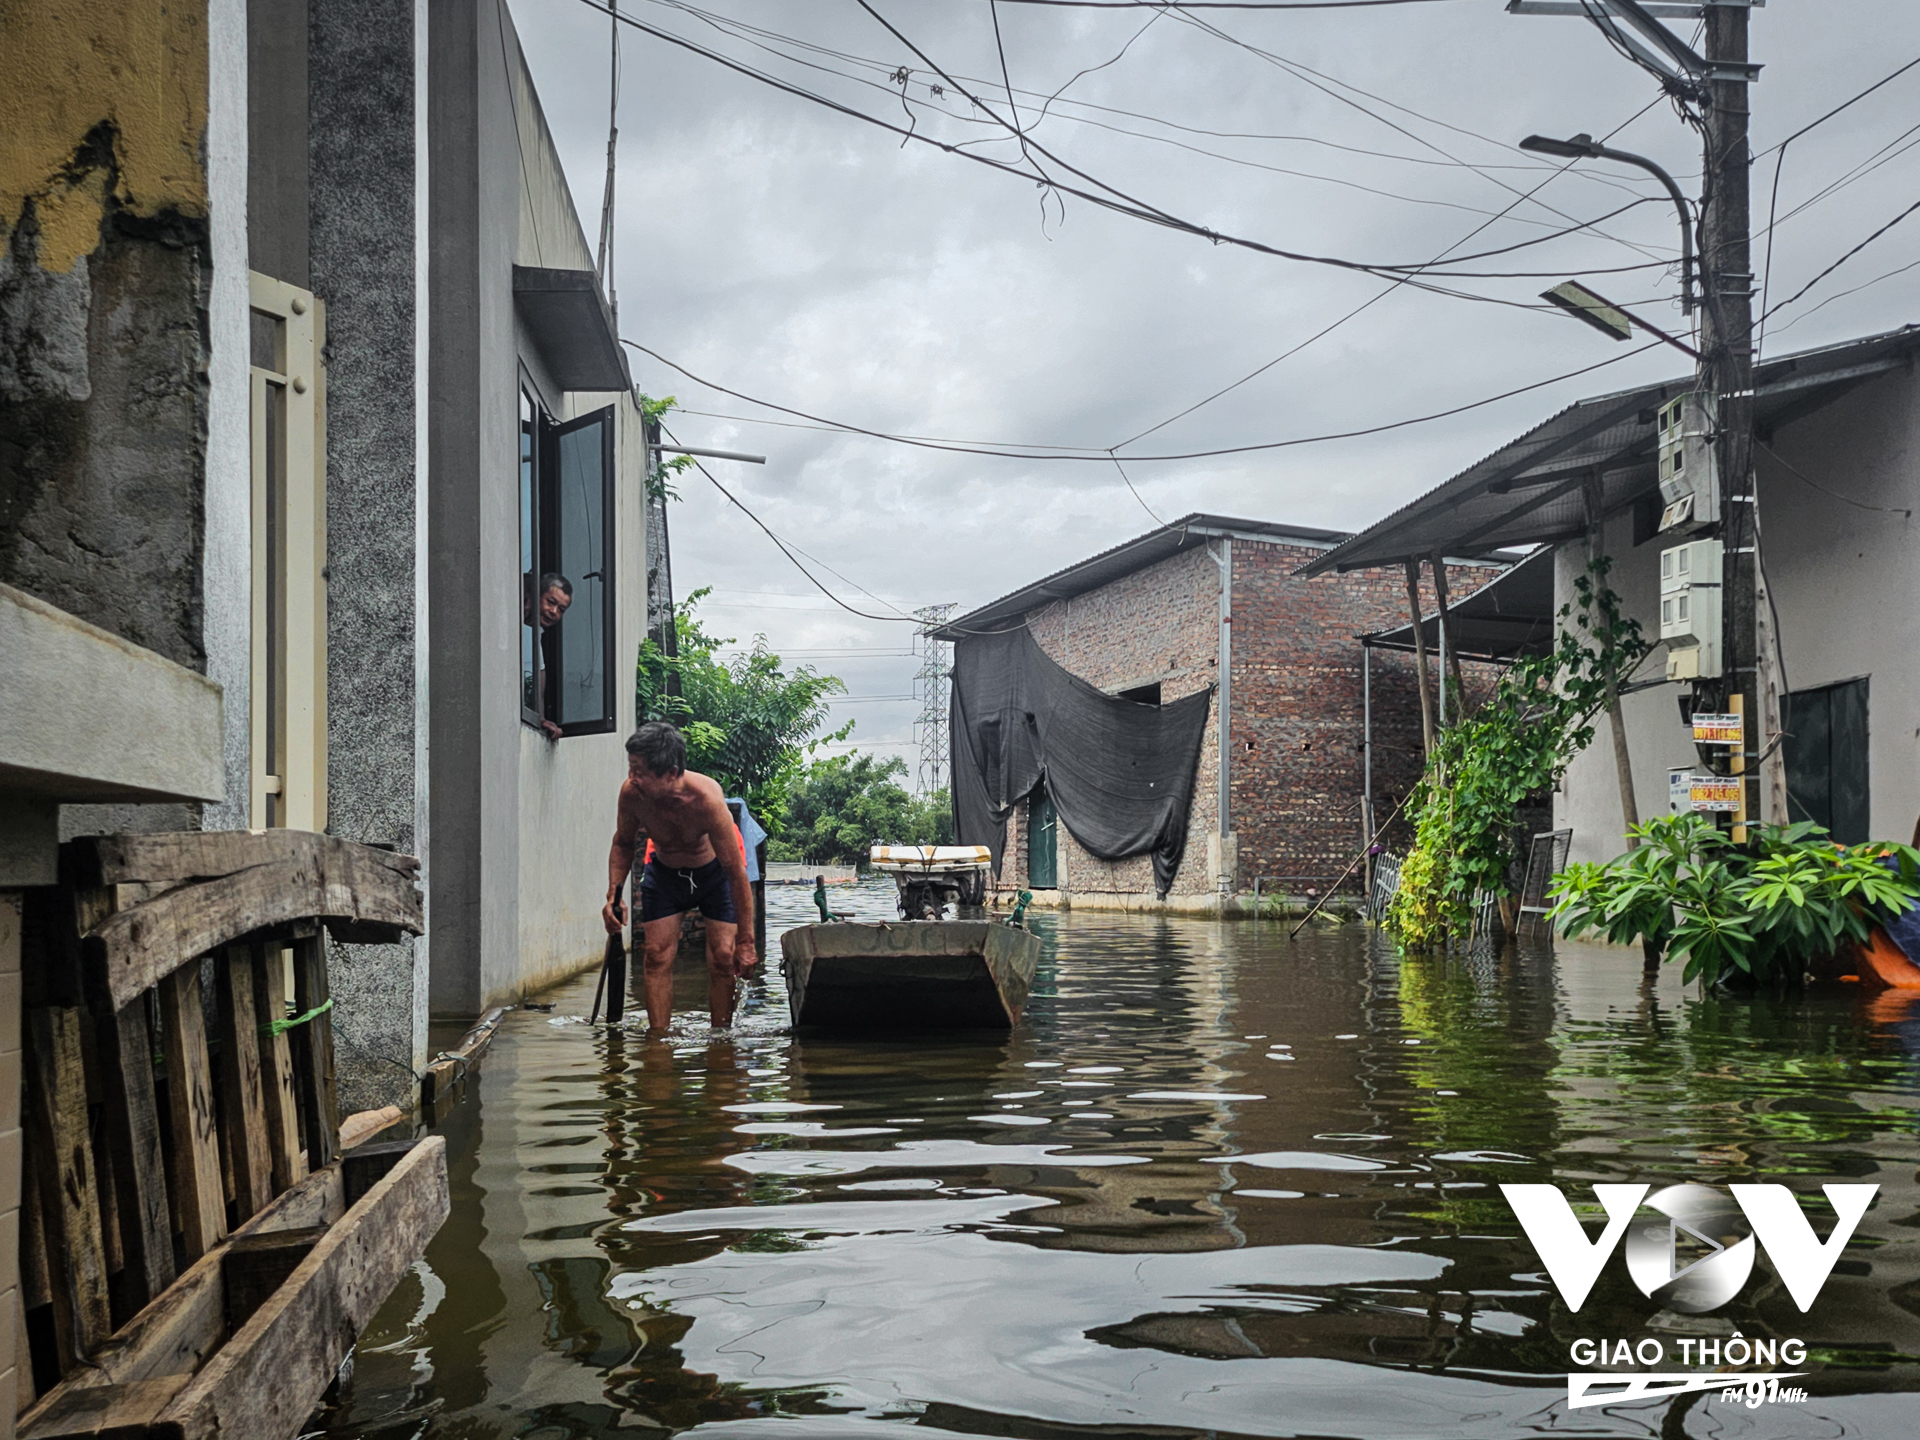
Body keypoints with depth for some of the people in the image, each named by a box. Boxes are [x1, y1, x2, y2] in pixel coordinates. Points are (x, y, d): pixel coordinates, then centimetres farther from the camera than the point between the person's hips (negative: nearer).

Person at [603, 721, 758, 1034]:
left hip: (714, 870, -3)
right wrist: (613, 895, -17)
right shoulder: (631, 793, -28)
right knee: (657, 957, -6)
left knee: (723, 958, -10)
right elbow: (623, 844, -2)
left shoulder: (706, 799, -39)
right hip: (664, 871, 3)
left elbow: (737, 876, -31)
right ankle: (658, 1037, -1)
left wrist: (745, 943, -29)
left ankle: (720, 1035, 2)